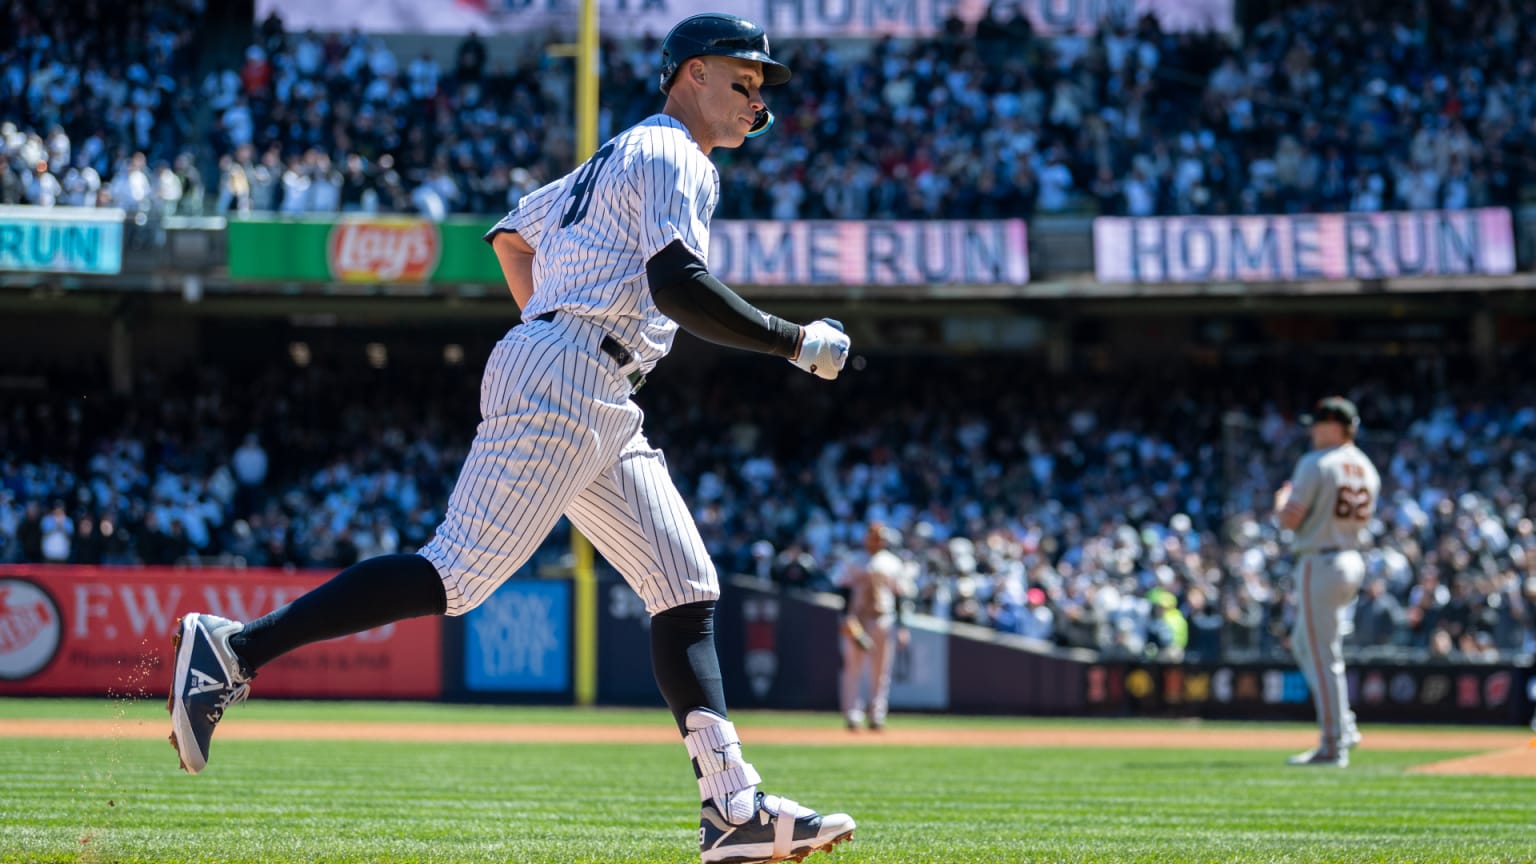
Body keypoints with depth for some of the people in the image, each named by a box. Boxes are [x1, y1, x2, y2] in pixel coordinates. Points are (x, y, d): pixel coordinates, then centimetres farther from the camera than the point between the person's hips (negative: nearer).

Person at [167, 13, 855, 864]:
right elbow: (678, 286, -20)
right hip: (562, 385, -11)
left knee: (688, 591, 4)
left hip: (604, 410, 11)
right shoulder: (672, 158, -5)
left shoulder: (616, 159, 26)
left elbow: (510, 235, 33)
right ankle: (234, 649, -16)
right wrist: (796, 343, -14)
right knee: (453, 576, -17)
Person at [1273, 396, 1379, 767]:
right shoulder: (1366, 469, 11)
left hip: (1320, 563, -9)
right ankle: (1343, 726, 18)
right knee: (1304, 643, 23)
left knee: (1322, 657, -5)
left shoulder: (1316, 464, -13)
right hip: (1353, 562, 9)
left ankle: (1333, 745, -4)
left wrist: (1282, 499, 7)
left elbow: (1290, 520, -16)